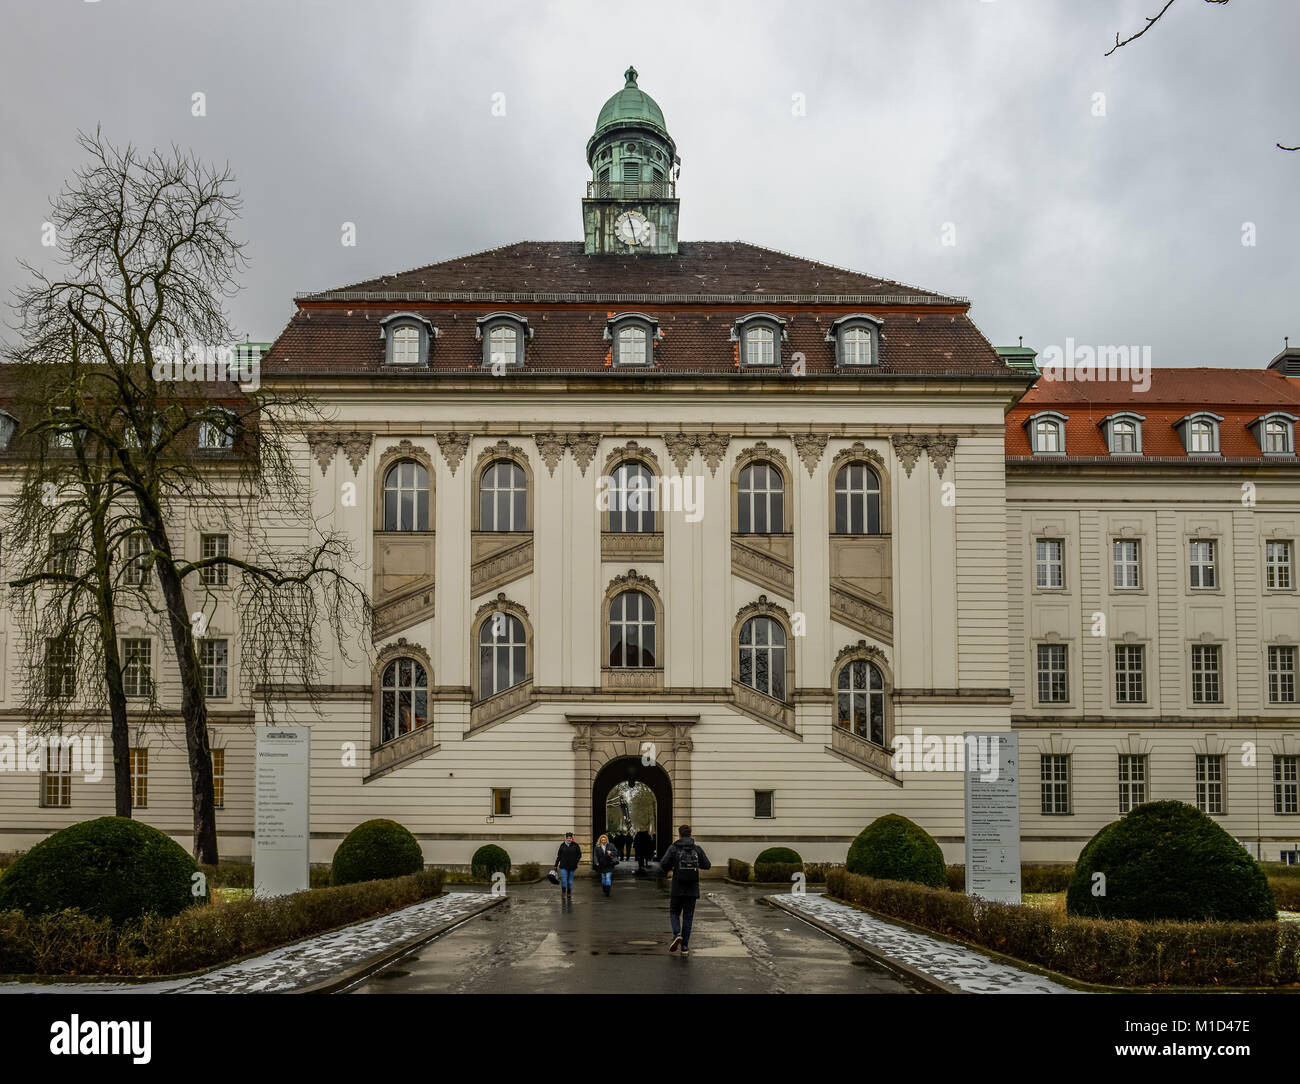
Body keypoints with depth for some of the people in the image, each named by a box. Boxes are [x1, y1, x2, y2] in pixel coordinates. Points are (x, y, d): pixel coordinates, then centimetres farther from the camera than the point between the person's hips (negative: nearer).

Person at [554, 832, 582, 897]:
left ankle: (569, 893, 21)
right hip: (563, 866, 0)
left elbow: (579, 854, 8)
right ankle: (563, 891, 14)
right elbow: (559, 856, 7)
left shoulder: (575, 845, 0)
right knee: (564, 880, -8)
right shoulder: (562, 845, 3)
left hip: (572, 866, 0)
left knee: (570, 881, 7)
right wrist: (556, 865, 6)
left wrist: (576, 861, -5)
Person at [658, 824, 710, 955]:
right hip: (692, 889, 2)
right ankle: (685, 947, 5)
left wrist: (667, 870, 11)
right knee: (688, 916, 8)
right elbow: (707, 865, 3)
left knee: (674, 913, 16)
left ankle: (677, 934, -10)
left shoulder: (674, 848, -5)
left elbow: (663, 864, -12)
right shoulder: (697, 848, 1)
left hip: (677, 888, -1)